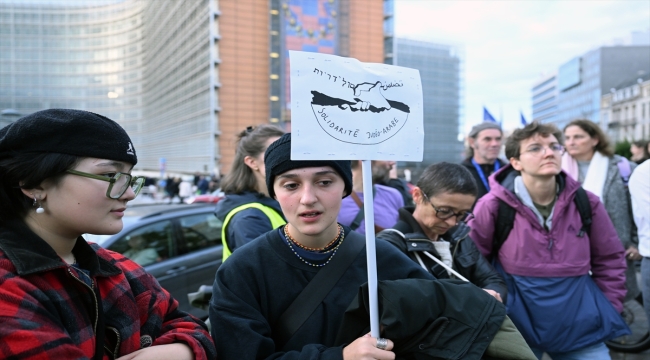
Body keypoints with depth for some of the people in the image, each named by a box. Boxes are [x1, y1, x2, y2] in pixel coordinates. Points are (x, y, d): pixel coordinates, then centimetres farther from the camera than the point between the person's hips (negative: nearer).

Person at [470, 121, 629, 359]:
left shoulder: (586, 203, -1)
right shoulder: (494, 205, -12)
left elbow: (610, 259, 11)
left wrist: (609, 309, 8)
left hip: (580, 323, 3)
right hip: (516, 324, -2)